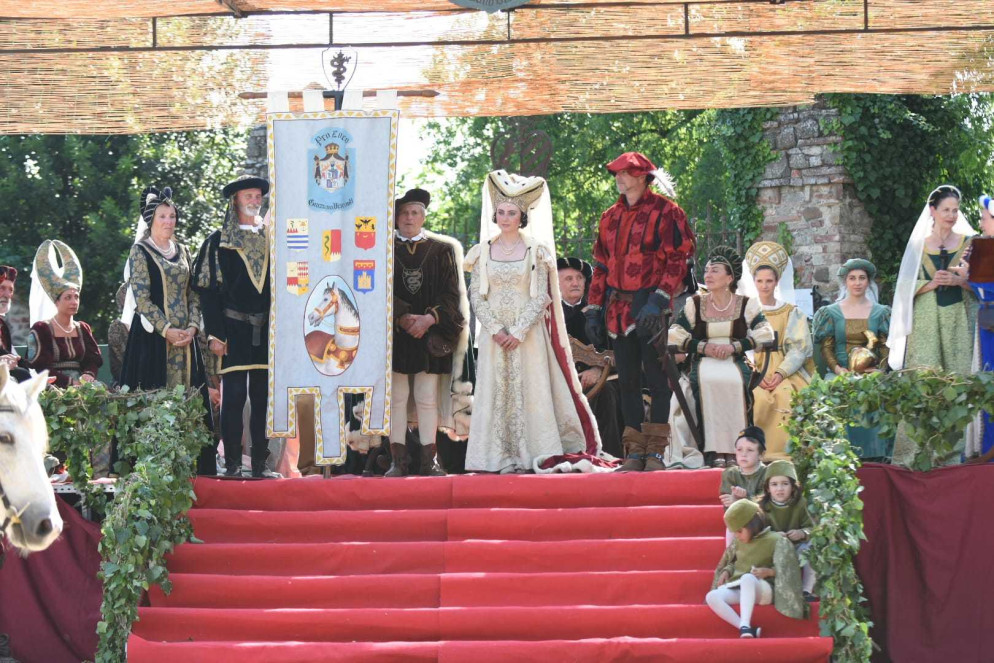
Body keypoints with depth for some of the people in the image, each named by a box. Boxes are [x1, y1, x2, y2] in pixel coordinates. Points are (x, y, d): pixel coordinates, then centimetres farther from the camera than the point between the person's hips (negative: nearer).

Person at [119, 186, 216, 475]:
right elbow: (141, 297, -10)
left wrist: (192, 327, -4)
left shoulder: (182, 252, 15)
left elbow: (193, 294, 13)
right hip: (152, 336, -5)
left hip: (184, 335, 5)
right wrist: (167, 330, -16)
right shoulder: (141, 251, -2)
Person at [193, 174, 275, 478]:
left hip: (266, 329, 4)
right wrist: (215, 334, -10)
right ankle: (232, 463, -1)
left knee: (263, 396, 4)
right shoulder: (219, 241, 2)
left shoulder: (270, 238, 13)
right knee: (234, 396, -5)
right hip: (234, 330, -3)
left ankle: (260, 462, 9)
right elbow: (207, 289, -2)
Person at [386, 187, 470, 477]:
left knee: (427, 398, -1)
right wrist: (402, 318, -15)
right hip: (395, 334, 0)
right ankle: (398, 461, 2)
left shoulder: (442, 250, 7)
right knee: (396, 397, -2)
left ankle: (429, 460, 3)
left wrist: (430, 318, -12)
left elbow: (452, 293, 3)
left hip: (430, 334, 0)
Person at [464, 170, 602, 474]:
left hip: (528, 332, -2)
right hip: (494, 333, 2)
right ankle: (500, 456, 0)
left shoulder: (535, 250, 2)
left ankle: (534, 455, -3)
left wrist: (519, 331, -13)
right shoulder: (483, 251, 7)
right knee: (495, 391, -2)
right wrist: (496, 329, -10)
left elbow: (541, 297, -3)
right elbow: (476, 296, 3)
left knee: (530, 389, -4)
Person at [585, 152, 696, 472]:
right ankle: (635, 453, 12)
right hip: (618, 310, 6)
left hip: (651, 309, -6)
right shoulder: (610, 217, 16)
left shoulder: (665, 211, -4)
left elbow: (678, 260, -11)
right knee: (627, 381, 7)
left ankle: (656, 453, 0)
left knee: (656, 378, -3)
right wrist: (594, 310, 12)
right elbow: (601, 266, 19)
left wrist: (658, 301, -20)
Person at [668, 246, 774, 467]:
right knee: (705, 381, -35)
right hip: (703, 361, 1)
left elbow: (766, 334, 2)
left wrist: (734, 346, -10)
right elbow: (674, 338, 8)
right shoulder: (695, 304, 12)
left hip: (735, 362, -1)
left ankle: (735, 449, -30)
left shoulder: (745, 304, 10)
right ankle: (715, 450, -34)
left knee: (735, 381, -36)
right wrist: (704, 347, -8)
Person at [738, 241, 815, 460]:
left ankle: (783, 452, -30)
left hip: (786, 371, 0)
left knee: (786, 395, -32)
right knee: (756, 397, -32)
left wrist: (780, 374, -14)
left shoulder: (791, 313, 13)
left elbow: (799, 349, 3)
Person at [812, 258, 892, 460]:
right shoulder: (831, 313, 12)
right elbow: (826, 348, 6)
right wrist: (838, 369, -11)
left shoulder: (880, 313, 15)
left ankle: (875, 458, -20)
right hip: (840, 373, 0)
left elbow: (885, 347, 8)